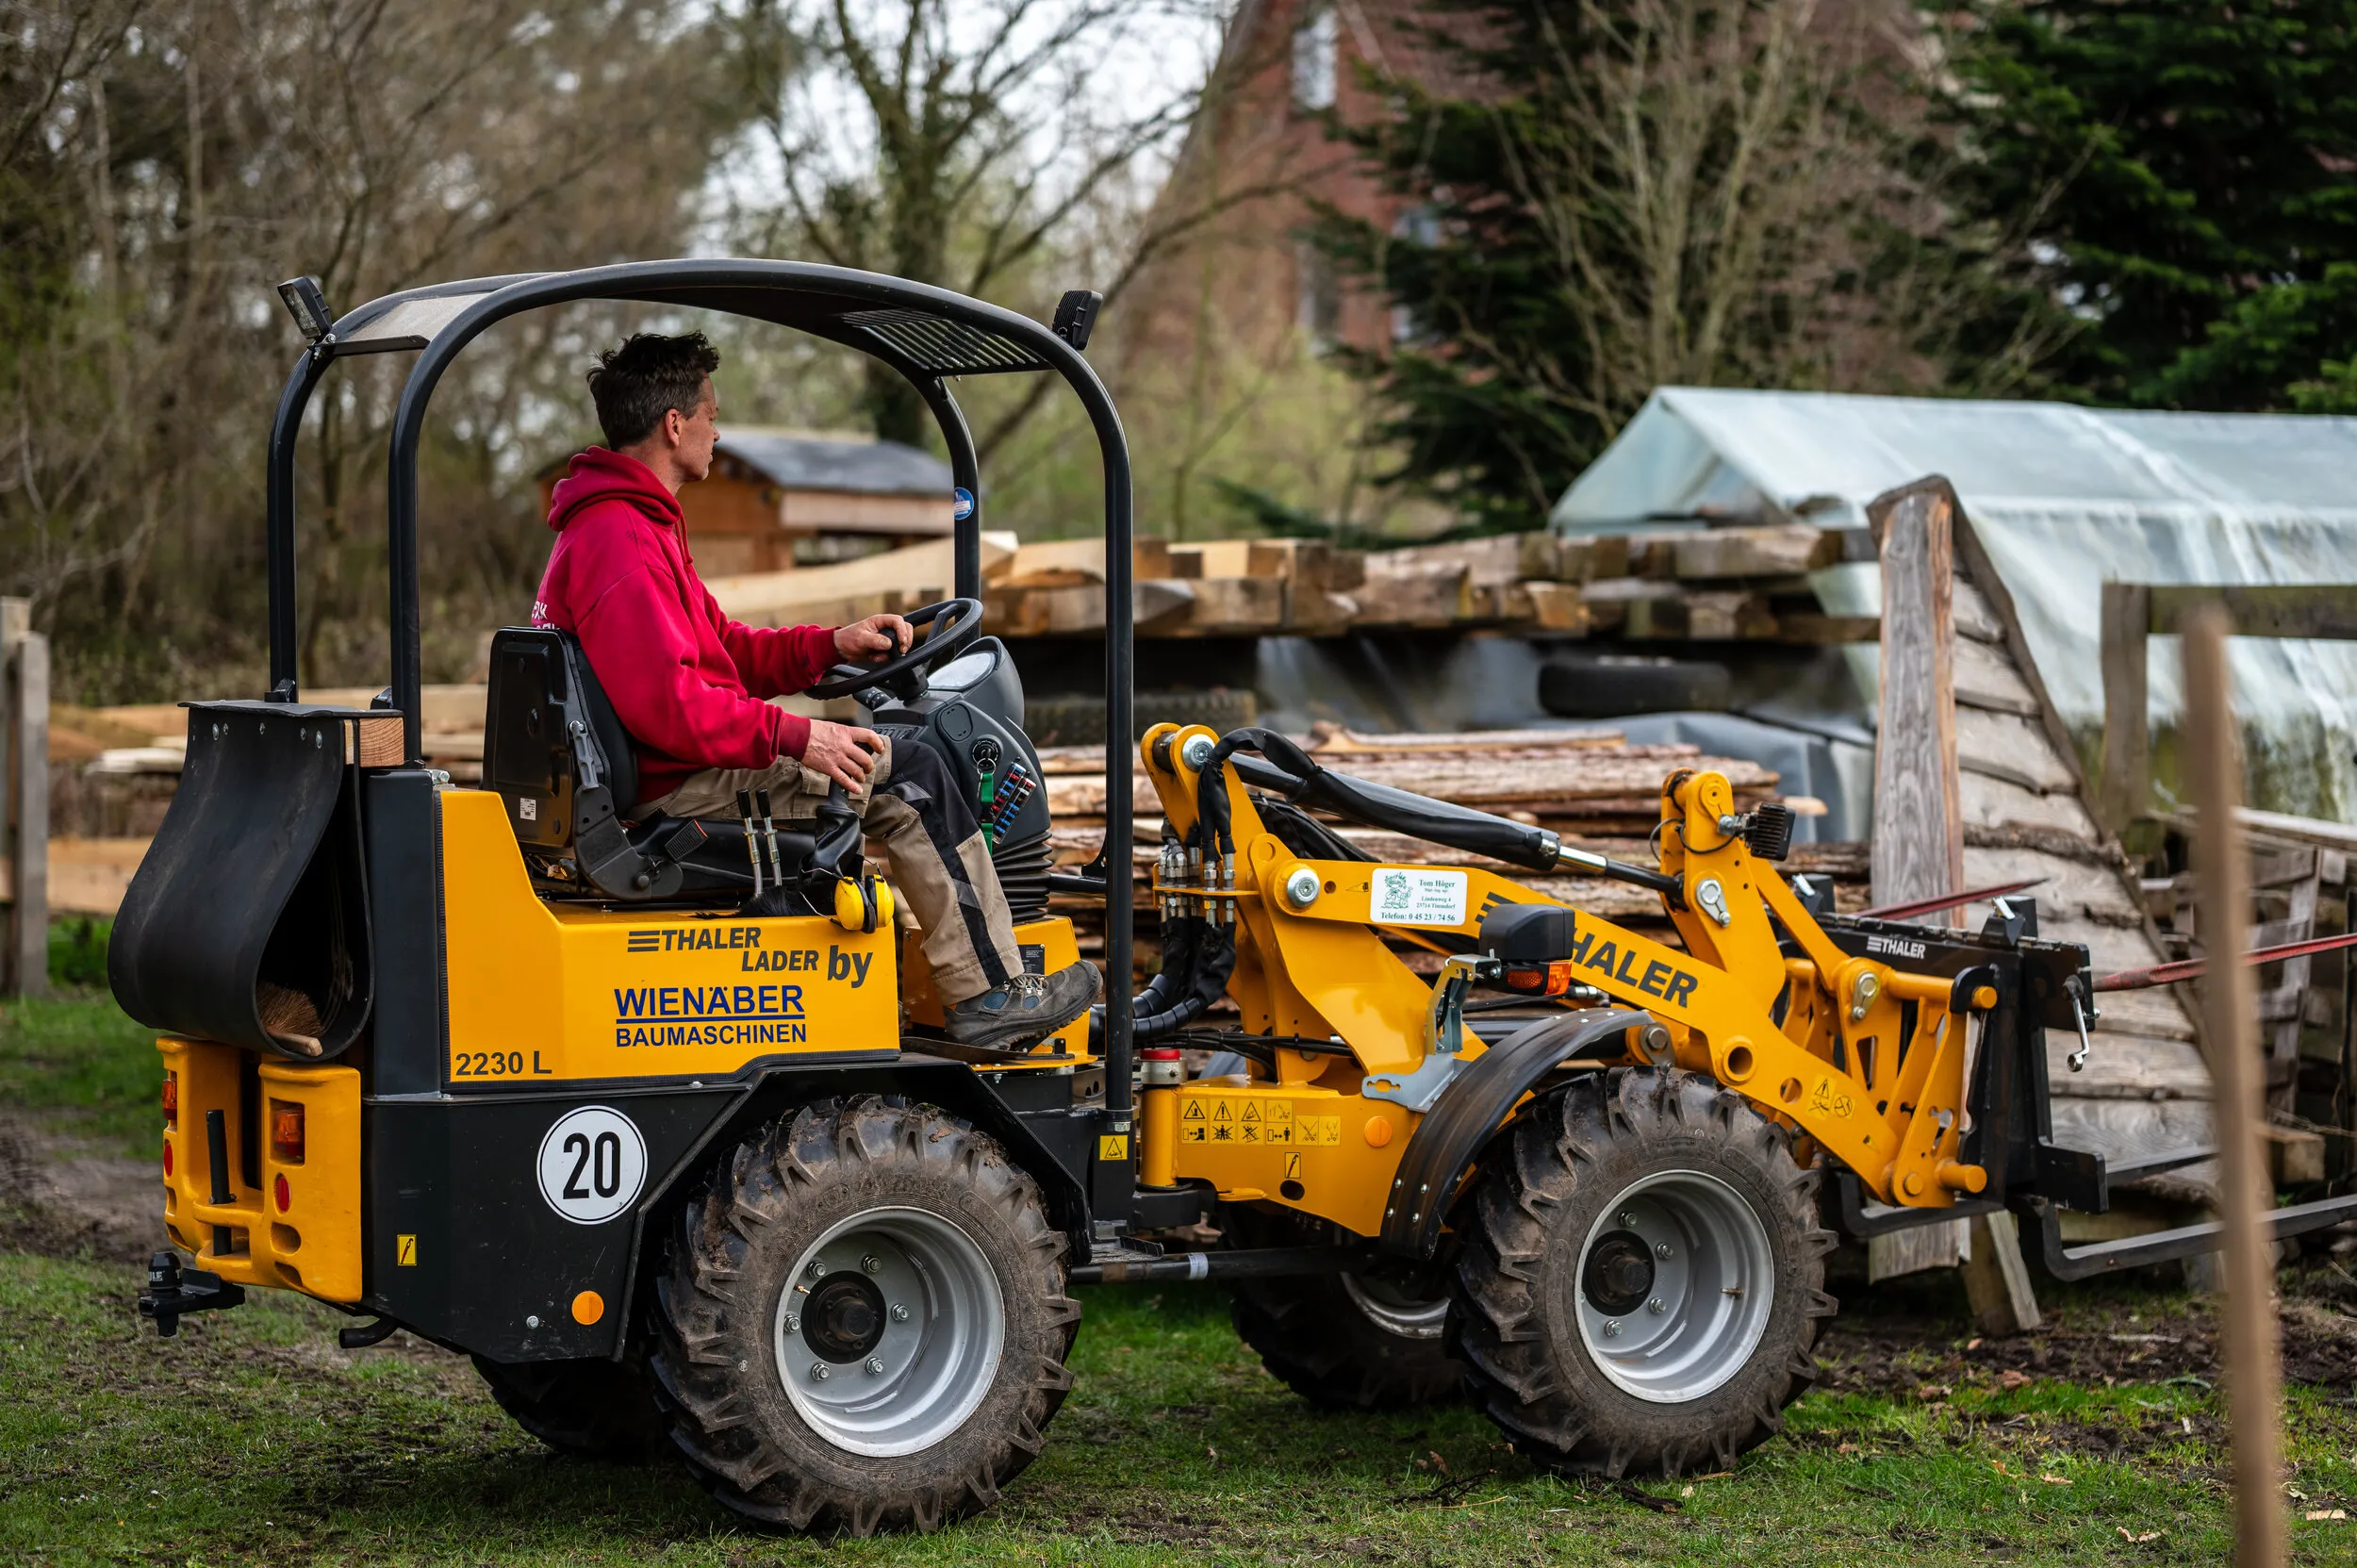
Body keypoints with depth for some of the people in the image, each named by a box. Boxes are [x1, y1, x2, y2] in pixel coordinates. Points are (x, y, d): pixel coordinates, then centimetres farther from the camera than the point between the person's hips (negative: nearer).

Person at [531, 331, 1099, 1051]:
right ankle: (991, 995, -1)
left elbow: (723, 648, 21)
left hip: (665, 777, 11)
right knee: (912, 774, -8)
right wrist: (794, 736, -25)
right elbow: (665, 701, -29)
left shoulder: (629, 525, 19)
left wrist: (831, 643, 9)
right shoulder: (618, 542, -18)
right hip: (674, 792, -11)